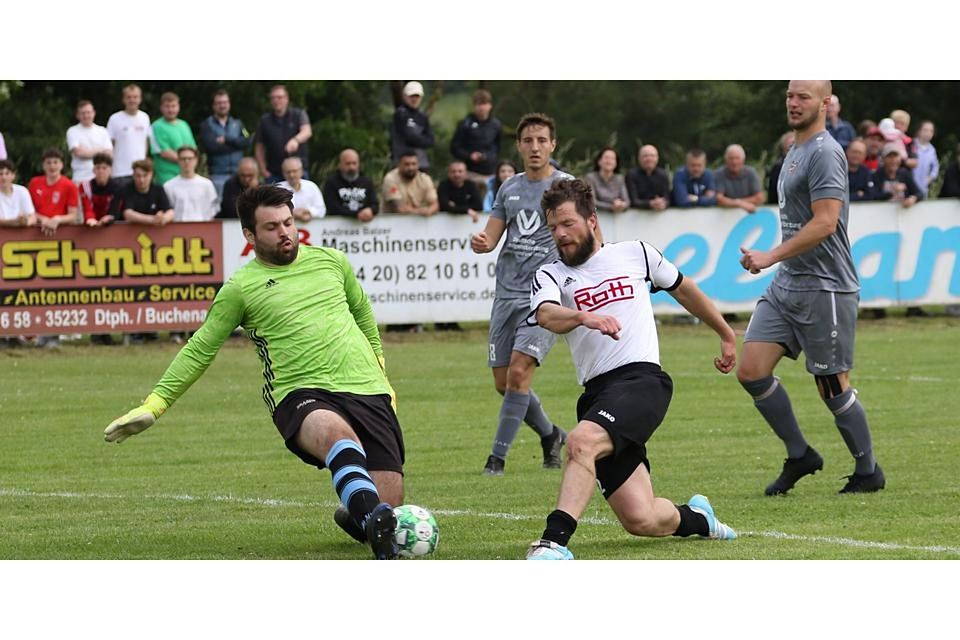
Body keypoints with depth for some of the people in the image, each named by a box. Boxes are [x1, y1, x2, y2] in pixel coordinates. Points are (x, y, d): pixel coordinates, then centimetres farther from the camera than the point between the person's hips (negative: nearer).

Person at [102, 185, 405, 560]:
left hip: (366, 389, 4)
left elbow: (362, 310, 34)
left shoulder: (330, 261, 16)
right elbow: (200, 350, 9)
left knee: (388, 502, -8)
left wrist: (379, 369, 38)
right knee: (335, 430, -42)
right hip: (301, 395, -4)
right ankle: (373, 517, -61)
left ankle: (352, 517, 28)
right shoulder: (241, 287, 5)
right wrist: (154, 404, 4)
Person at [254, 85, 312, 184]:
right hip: (274, 173, 1)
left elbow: (307, 131, -18)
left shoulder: (298, 114, 1)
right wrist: (263, 170, 0)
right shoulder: (264, 121, 8)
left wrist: (296, 140, -41)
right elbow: (259, 147, 10)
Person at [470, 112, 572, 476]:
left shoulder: (566, 186, 0)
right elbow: (492, 236, 15)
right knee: (503, 382, 6)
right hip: (507, 293, 6)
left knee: (519, 371, -19)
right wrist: (480, 242, -9)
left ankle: (498, 457, -13)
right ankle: (550, 435, 29)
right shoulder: (509, 188, 15)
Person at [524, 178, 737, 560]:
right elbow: (547, 316, -10)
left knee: (582, 441, -33)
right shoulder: (550, 275, 13)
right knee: (641, 520, -6)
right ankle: (695, 517, 28)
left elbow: (683, 289, 30)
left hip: (641, 378, -3)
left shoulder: (635, 254, 14)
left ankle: (554, 541, -39)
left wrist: (726, 335, 38)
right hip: (597, 395, 3)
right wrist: (584, 317, -32)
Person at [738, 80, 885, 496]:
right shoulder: (795, 152, 17)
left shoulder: (824, 154, -14)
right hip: (786, 285, 9)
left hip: (823, 288, -9)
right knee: (751, 370, 0)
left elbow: (825, 223, -22)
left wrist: (771, 257, -21)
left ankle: (868, 472, 15)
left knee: (833, 387, -1)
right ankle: (799, 456, 12)